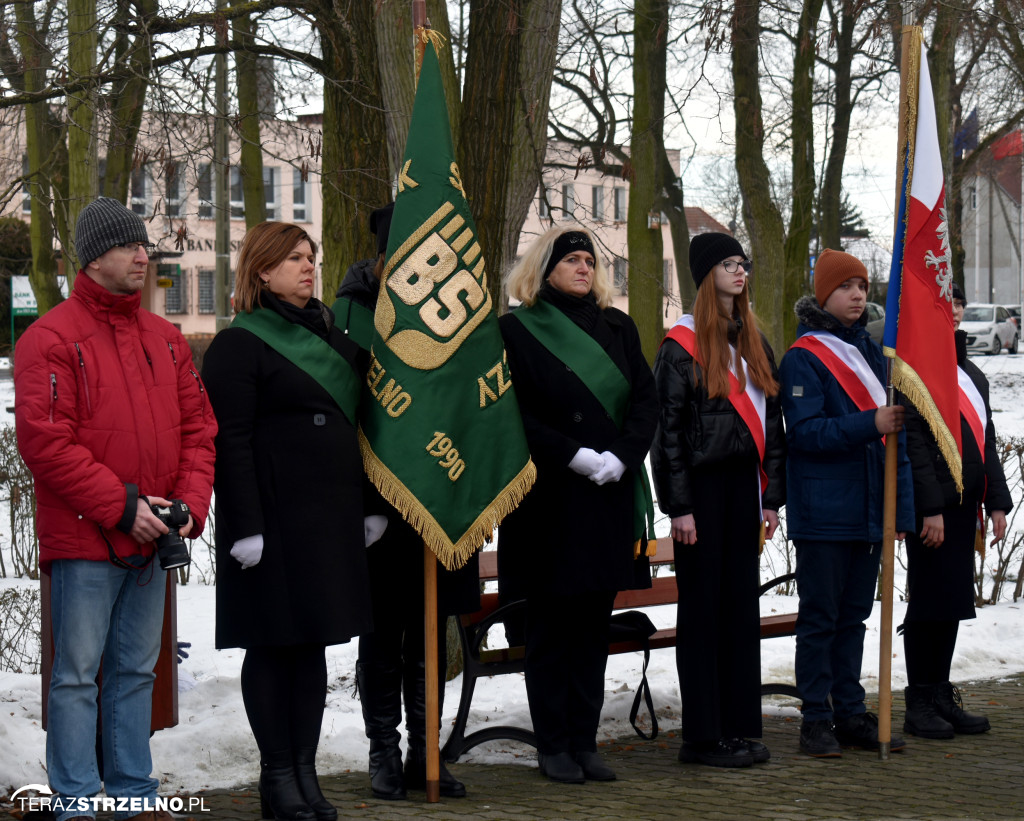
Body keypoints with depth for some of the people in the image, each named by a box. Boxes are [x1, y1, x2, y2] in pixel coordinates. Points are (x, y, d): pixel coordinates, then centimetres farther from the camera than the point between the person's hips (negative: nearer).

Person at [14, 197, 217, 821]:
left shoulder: (166, 340, 13)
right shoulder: (52, 339, -7)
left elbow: (198, 428, 14)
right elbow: (45, 442, -14)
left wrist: (189, 504, -2)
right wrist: (122, 506, -16)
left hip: (153, 541, 6)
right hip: (84, 540, -6)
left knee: (138, 671, 12)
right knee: (78, 674, -2)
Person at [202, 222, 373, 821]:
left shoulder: (333, 337, 16)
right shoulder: (240, 344, -6)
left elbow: (356, 423, 22)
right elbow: (231, 440, -12)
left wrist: (368, 507, 15)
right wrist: (245, 526, -18)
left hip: (331, 515, 7)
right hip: (274, 518, -7)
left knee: (313, 644, 9)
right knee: (273, 644, -1)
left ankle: (306, 771, 15)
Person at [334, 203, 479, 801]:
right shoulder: (352, 315, -5)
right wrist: (355, 498, -16)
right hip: (377, 499, -4)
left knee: (431, 628, 9)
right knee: (382, 628, 3)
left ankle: (424, 752, 17)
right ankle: (385, 752, 13)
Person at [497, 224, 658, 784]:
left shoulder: (617, 328, 13)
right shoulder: (517, 330, -1)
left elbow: (646, 399, 7)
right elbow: (515, 415, -8)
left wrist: (621, 456, -9)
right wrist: (574, 455, -15)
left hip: (610, 496, 4)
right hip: (548, 500, -4)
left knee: (595, 622, 7)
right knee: (550, 623, 1)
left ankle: (585, 739, 13)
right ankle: (553, 745, 7)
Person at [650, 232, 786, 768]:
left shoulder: (754, 344, 14)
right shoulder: (682, 346, -6)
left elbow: (770, 422, 16)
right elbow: (668, 430, -9)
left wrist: (772, 495, 10)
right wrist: (679, 507, -14)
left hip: (742, 483, 7)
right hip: (701, 486, -6)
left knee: (742, 604, 8)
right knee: (702, 608, -2)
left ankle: (738, 726, 15)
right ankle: (703, 736, 3)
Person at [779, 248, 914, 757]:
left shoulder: (871, 353, 15)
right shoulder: (803, 357, -6)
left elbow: (895, 431, 16)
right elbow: (806, 431, -15)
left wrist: (901, 506, 11)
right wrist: (870, 424, -26)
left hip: (868, 511, 6)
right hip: (823, 512, -6)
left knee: (854, 614, 11)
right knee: (820, 615, -2)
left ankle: (850, 713, 18)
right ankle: (816, 719, 3)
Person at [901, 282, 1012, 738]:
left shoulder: (971, 373, 19)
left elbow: (986, 441, 22)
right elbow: (913, 442, -15)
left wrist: (996, 502, 15)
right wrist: (930, 508, -19)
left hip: (963, 505, 8)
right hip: (931, 508, -8)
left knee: (952, 602, 11)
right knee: (929, 602, -4)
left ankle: (941, 697, 18)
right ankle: (919, 705, 3)